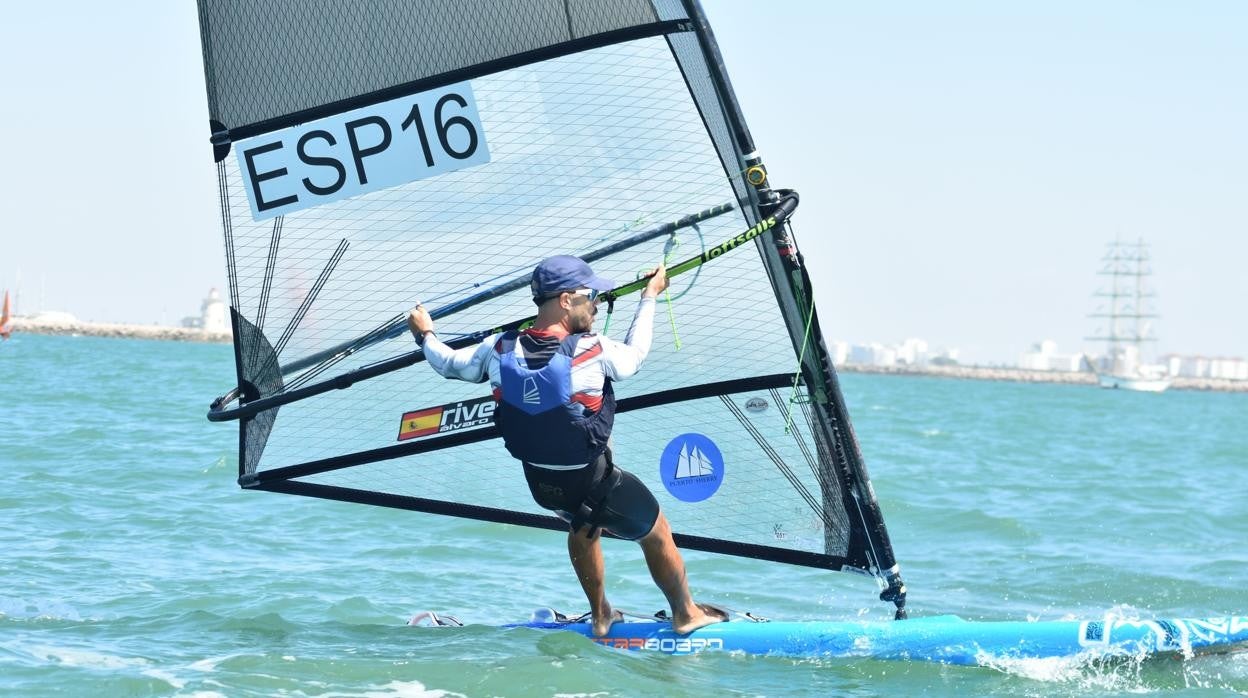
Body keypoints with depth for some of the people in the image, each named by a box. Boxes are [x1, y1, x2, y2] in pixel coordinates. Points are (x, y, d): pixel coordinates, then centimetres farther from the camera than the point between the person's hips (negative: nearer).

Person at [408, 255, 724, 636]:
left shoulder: (500, 349, -13)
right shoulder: (593, 352, -26)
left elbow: (449, 364, 4)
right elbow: (634, 354, -4)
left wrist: (424, 334, 25)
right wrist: (650, 296, 11)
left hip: (539, 482, 5)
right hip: (593, 483, -5)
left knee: (582, 525, 37)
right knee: (657, 533, 20)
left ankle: (601, 618, 46)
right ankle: (686, 615, 38)